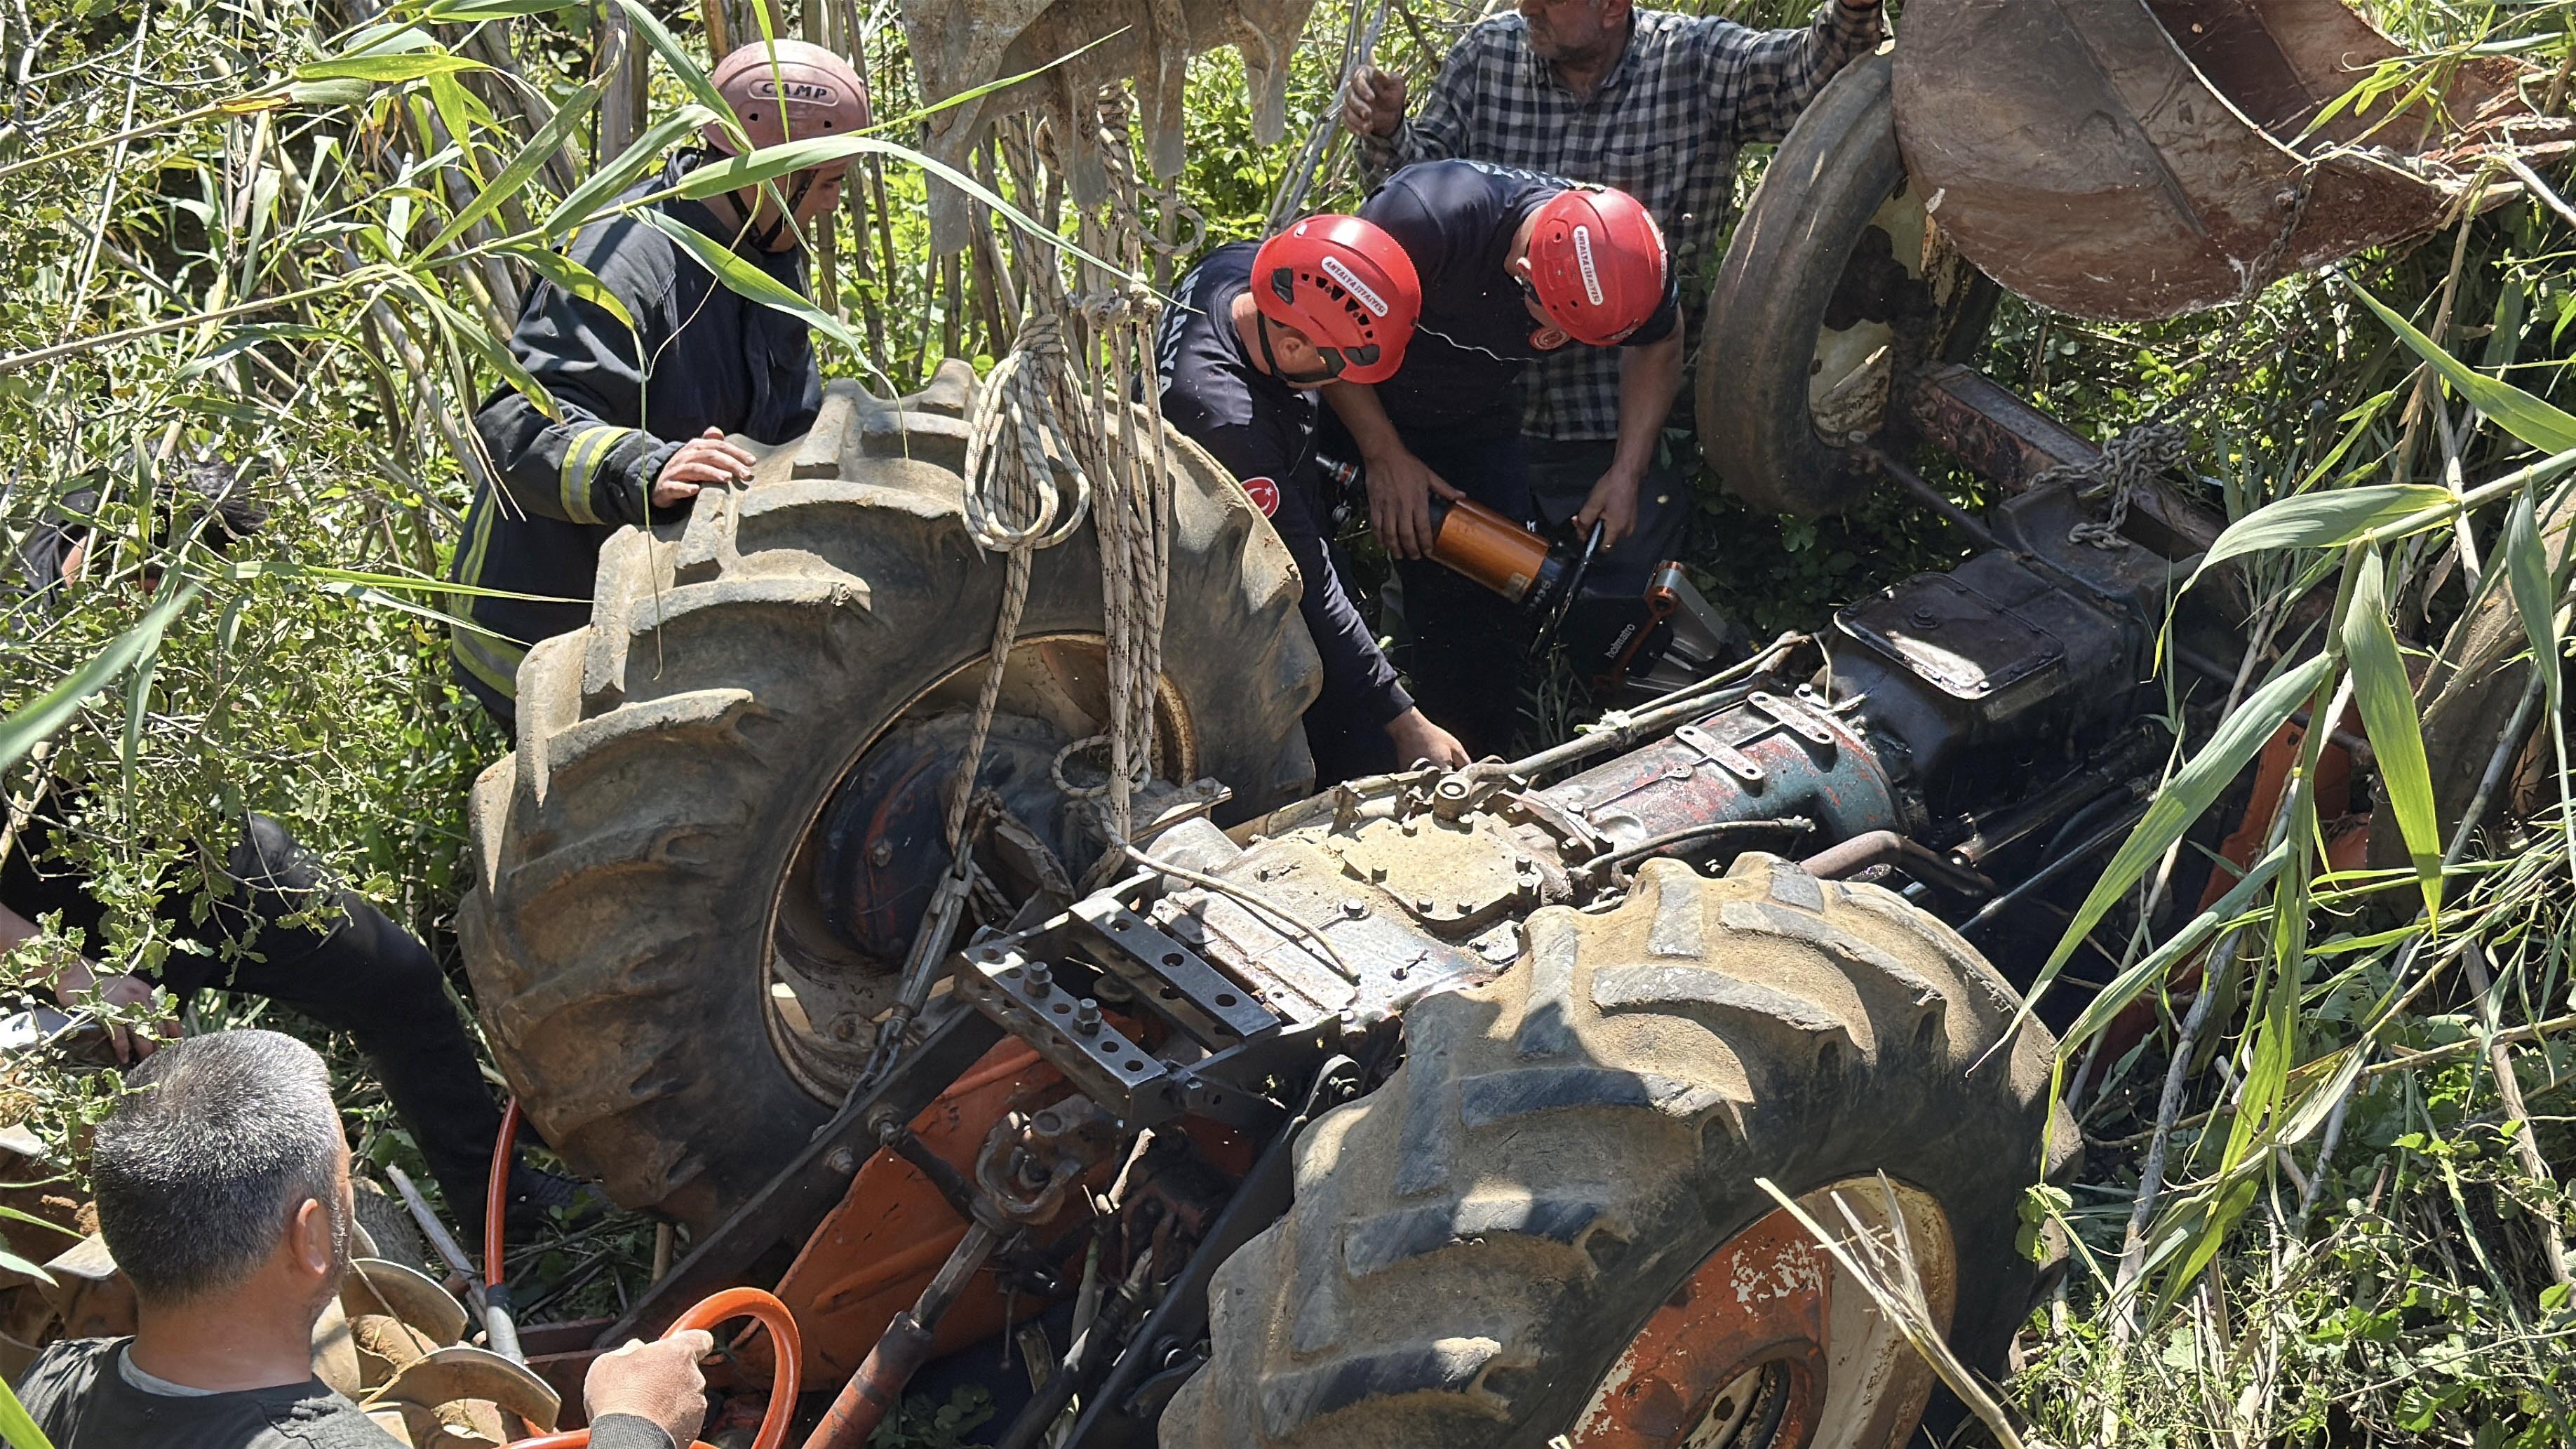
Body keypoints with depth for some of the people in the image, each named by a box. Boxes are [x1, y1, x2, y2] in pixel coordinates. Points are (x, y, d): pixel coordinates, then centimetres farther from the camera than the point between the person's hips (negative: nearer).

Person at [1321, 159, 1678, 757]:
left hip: (1475, 426, 3)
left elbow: (1660, 346, 3)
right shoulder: (1426, 218, -37)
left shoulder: (1622, 261, -21)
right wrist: (1386, 455, -20)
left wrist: (1626, 474, -6)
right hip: (1347, 405, -3)